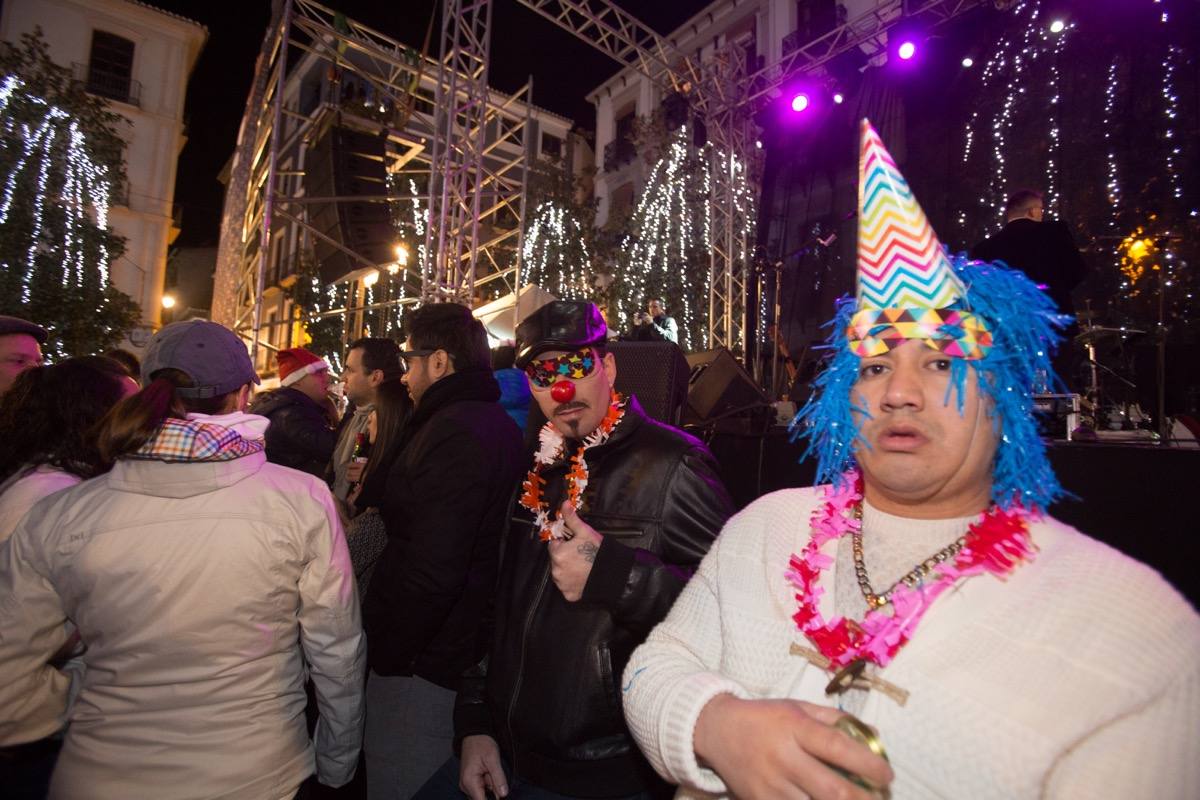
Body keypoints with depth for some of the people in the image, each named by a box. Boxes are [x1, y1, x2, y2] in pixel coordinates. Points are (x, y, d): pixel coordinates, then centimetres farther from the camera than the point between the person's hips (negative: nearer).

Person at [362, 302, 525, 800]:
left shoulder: (454, 429, -22)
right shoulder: (494, 422, 10)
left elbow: (433, 569, -28)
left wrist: (388, 653, -16)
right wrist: (373, 490, 12)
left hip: (421, 665, -10)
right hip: (464, 651, 10)